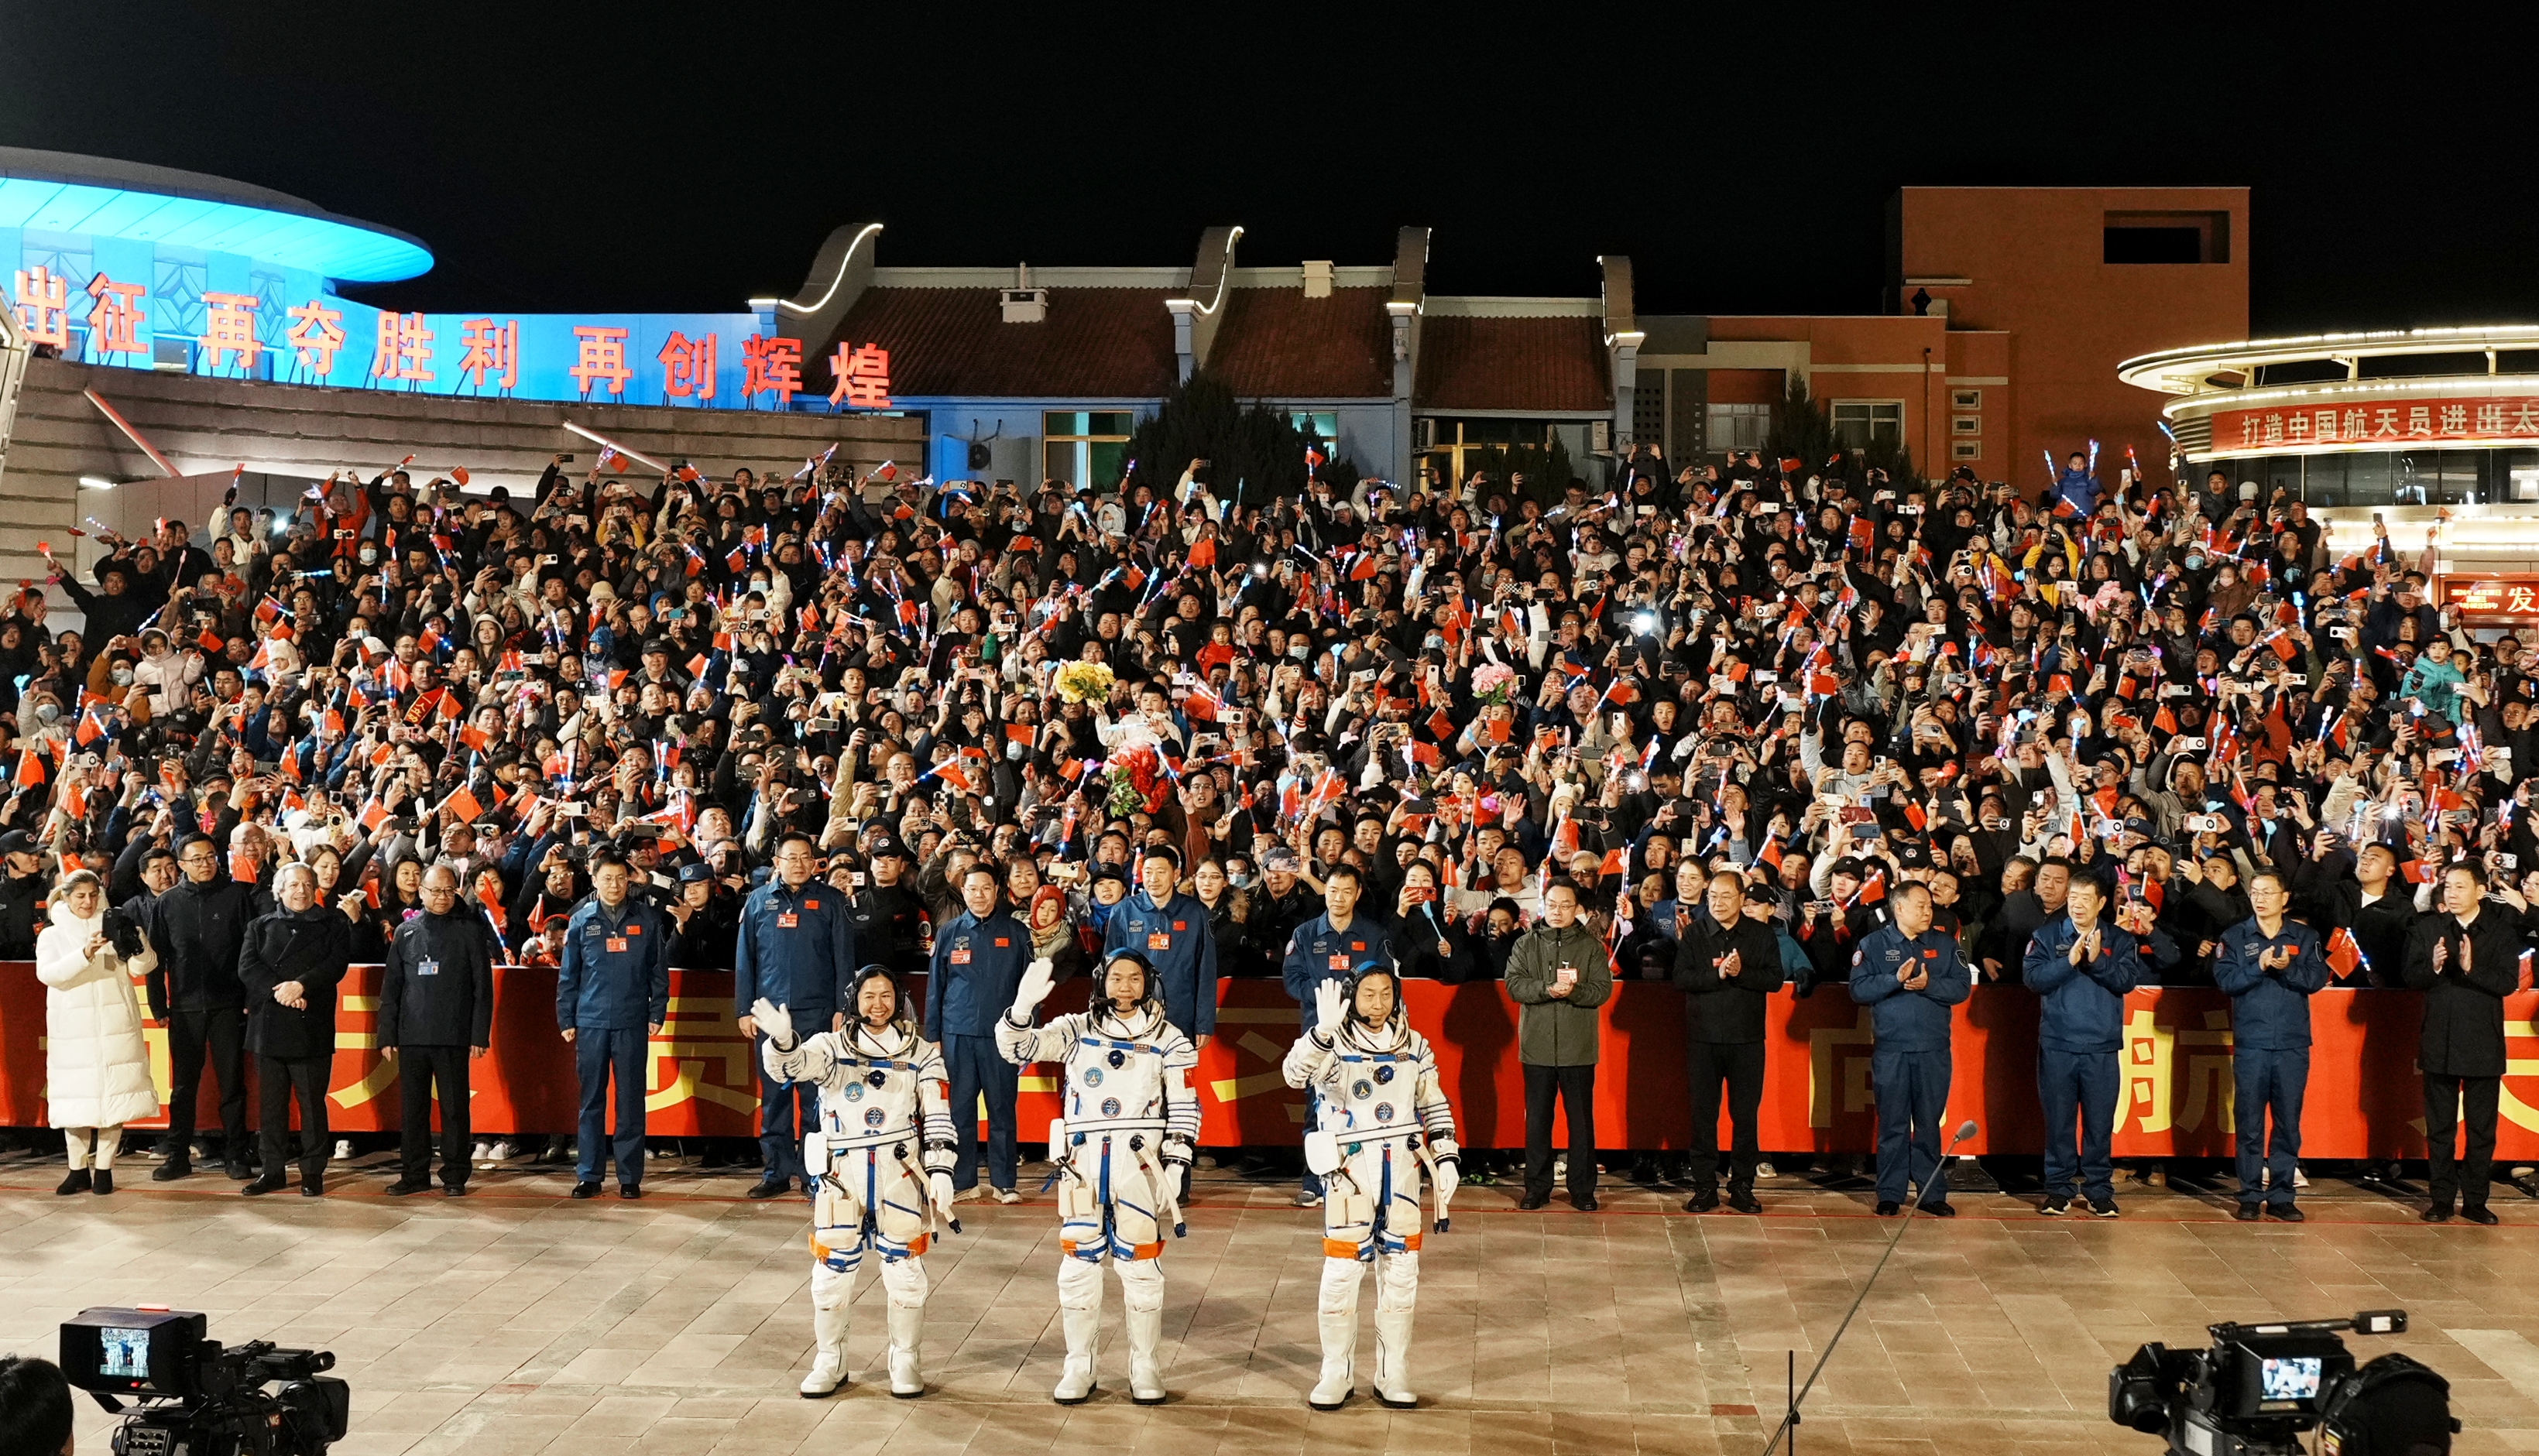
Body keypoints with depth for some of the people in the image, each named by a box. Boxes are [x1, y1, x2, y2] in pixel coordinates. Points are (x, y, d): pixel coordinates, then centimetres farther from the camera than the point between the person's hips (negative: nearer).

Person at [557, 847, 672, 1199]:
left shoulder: (648, 919, 4)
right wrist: (566, 1020, 3)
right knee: (591, 1101, 5)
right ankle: (589, 1174, 12)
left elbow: (659, 970, 6)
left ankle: (630, 1176, 9)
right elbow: (568, 975, 8)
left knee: (631, 1101, 3)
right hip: (591, 1022, 1)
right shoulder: (581, 921, 6)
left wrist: (657, 1013, 0)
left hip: (633, 1023, -1)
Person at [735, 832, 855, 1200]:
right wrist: (745, 1010, 3)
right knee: (773, 1095, 5)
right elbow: (744, 958, 9)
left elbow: (844, 958, 3)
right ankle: (776, 1171, 12)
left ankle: (813, 1173, 6)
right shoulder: (759, 901, 8)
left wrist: (842, 1008, -4)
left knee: (815, 1096, -1)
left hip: (817, 1014, -2)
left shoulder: (831, 901, 4)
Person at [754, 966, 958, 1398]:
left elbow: (938, 1118, 5)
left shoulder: (920, 1054, 7)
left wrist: (940, 1171, -5)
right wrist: (781, 1040, -38)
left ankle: (905, 1361, 20)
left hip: (900, 1174, 0)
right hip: (842, 1175, 0)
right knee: (832, 1270, 5)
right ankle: (829, 1361, 22)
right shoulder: (832, 1047, 4)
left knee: (905, 1270, 3)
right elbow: (791, 1067, -16)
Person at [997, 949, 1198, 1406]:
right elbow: (1016, 1047, -2)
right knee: (1078, 1263, 3)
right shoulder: (1078, 1030, 7)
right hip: (1083, 1162, 1)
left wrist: (1174, 1168, -3)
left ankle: (1144, 1367, 14)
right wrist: (1022, 1006, -22)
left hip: (1140, 1162, -1)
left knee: (1141, 1264, 1)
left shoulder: (1167, 1039, 6)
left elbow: (1184, 1108, 5)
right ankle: (1078, 1366, 15)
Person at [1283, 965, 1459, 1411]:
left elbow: (1435, 1105, 15)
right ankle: (1336, 1375, 9)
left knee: (1401, 1273, 7)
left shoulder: (1414, 1046, 7)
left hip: (1401, 1168, 4)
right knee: (1341, 1273, -5)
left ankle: (1394, 1375, 19)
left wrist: (1446, 1156, 6)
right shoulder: (1334, 1044, -7)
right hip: (1350, 1168, -4)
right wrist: (1324, 1031, -41)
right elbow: (1295, 1073, -27)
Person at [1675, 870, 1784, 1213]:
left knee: (1746, 1115, 3)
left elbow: (1775, 979, -5)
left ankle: (1742, 1186, 12)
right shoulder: (1693, 934, 4)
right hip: (1703, 1037, 0)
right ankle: (1705, 1186, 10)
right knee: (1703, 1114, 3)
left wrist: (1741, 973, -19)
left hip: (1747, 1039, 0)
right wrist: (1717, 974, -19)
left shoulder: (1762, 935, 4)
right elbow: (1681, 978, -7)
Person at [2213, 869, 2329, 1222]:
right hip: (2250, 1044, -1)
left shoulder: (2305, 937, 9)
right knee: (2249, 1122, 0)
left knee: (2289, 1123, 3)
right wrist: (2259, 967, -17)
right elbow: (2224, 979, -5)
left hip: (2293, 1045, 1)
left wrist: (2287, 968, -18)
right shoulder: (2234, 937, 7)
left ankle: (2281, 1196, 10)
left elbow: (2318, 978, -3)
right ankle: (2250, 1196, 7)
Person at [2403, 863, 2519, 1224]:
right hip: (2440, 1042, 1)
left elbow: (2509, 981, -12)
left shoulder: (2502, 932, -2)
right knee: (2440, 1127, 7)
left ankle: (2474, 1200, 14)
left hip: (2484, 1045, -1)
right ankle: (2441, 1199, 15)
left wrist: (2472, 968, -26)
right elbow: (2412, 976, -3)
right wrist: (2433, 966, -23)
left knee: (2482, 1129, 5)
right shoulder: (2427, 929, 3)